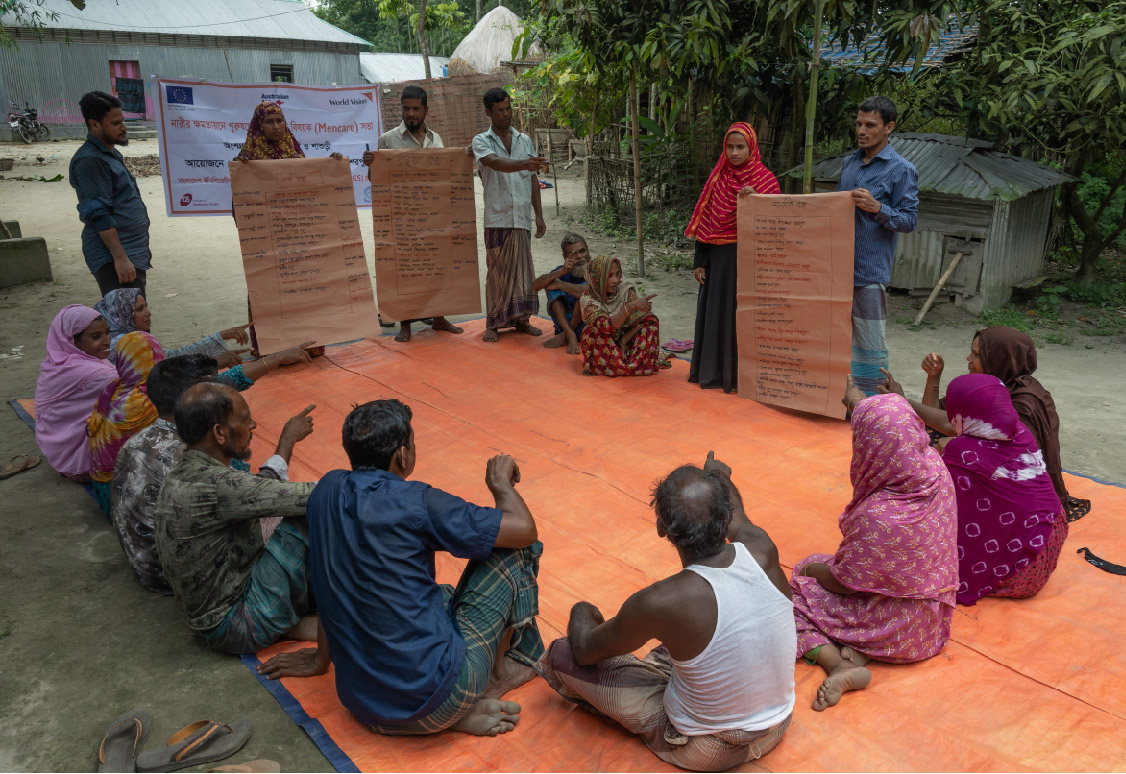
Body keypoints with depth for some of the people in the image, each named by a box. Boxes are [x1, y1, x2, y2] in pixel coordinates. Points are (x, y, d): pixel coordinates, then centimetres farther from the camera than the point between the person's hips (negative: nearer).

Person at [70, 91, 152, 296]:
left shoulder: (111, 154, 17)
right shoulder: (89, 161, -13)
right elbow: (99, 215, -20)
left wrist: (141, 247, 24)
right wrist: (120, 257, -25)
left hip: (133, 254, 10)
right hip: (112, 257, -10)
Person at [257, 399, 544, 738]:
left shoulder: (327, 490, 2)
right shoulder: (416, 502, -18)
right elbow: (523, 529, -13)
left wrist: (322, 657, 30)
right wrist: (501, 483, 7)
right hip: (431, 704, -7)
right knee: (515, 549, 3)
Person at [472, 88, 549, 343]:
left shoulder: (524, 140, 13)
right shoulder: (481, 141, 1)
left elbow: (533, 180, 14)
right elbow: (496, 163, -21)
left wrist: (539, 215, 9)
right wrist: (525, 164, -39)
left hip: (521, 218, 3)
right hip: (497, 218, -3)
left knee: (522, 270, 6)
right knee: (497, 271, 0)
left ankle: (520, 319, 17)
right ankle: (493, 324, 8)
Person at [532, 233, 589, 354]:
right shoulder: (564, 270, 2)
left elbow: (588, 292, -33)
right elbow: (534, 286, -12)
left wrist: (559, 284, -20)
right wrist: (561, 272, -27)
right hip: (564, 323, 4)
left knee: (586, 288, -26)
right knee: (552, 285, -12)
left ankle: (564, 336, -12)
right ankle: (570, 335, -22)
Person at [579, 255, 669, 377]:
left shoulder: (625, 290, -9)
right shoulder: (587, 301, -19)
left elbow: (645, 320, -12)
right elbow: (608, 326, -35)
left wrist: (624, 341, -22)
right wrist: (631, 306, -46)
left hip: (625, 343, 2)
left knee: (651, 320, -16)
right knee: (595, 329, -33)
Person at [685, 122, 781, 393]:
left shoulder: (765, 179, -1)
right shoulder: (718, 178, 8)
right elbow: (704, 221, 7)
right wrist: (700, 261, 3)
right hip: (718, 258, 4)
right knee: (716, 311, 8)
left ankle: (741, 373, 8)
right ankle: (713, 370, 20)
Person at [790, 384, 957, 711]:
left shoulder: (878, 517, -36)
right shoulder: (935, 468, -16)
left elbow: (844, 582, -19)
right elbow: (902, 433, 9)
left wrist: (810, 569, 2)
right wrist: (857, 400, 23)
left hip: (895, 630, -8)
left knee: (801, 587, 6)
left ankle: (840, 665, -10)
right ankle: (855, 652, 5)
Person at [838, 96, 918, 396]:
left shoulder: (902, 170, -4)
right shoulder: (848, 163, 15)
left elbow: (909, 220, -8)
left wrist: (877, 208, -23)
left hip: (870, 270, -6)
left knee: (870, 342, -3)